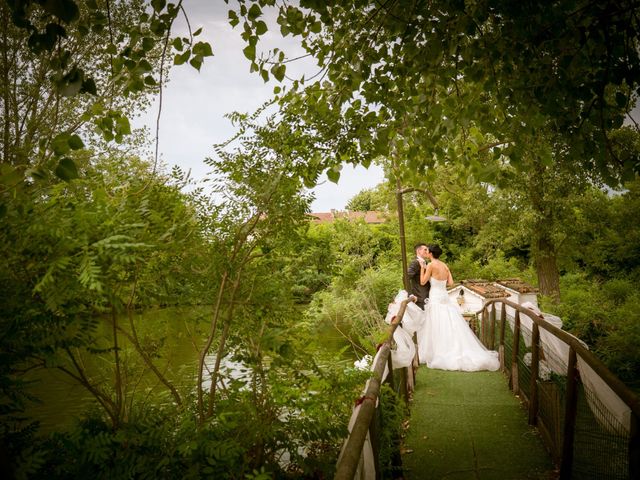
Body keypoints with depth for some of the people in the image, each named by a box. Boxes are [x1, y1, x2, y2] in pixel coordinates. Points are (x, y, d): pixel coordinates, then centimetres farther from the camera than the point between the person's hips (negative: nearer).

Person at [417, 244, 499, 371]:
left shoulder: (431, 265, -12)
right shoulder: (444, 265, 8)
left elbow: (423, 282, -8)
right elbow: (451, 282, 6)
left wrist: (422, 268, 2)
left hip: (435, 299, -7)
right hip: (445, 298, 7)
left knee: (438, 329, -1)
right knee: (451, 327, 10)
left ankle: (440, 355, 4)